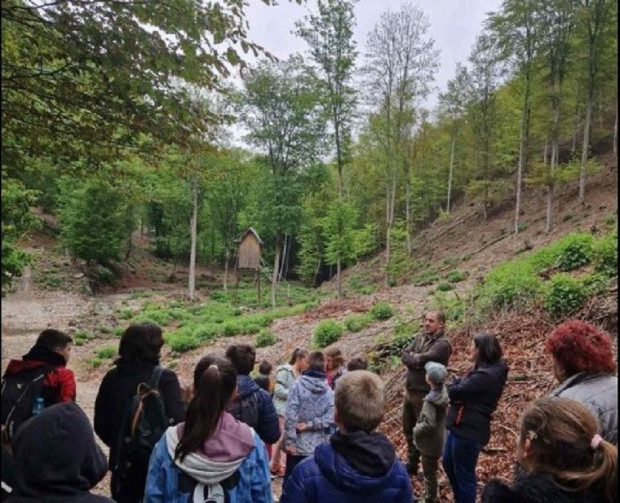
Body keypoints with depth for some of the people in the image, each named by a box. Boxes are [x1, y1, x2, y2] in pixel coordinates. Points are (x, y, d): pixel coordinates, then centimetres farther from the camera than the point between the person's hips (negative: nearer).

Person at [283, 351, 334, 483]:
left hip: (298, 444, -2)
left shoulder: (298, 385, -12)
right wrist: (310, 425, -7)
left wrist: (289, 440, -10)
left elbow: (291, 415, -15)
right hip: (319, 446, 3)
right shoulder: (329, 391, -2)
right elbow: (330, 418, -9)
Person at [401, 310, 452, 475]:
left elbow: (421, 359, -27)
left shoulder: (443, 344, -18)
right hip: (410, 391, 8)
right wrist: (417, 360, -18)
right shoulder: (420, 337, 6)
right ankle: (412, 464, 39)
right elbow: (404, 354, -2)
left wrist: (412, 358, -10)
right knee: (408, 429, 20)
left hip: (426, 394, -8)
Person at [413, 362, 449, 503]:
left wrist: (416, 430, -16)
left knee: (429, 472, 10)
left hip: (430, 443, -9)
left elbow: (429, 424, -33)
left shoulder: (430, 400, -33)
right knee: (432, 470, 29)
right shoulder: (443, 391, -7)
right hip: (438, 439, 9)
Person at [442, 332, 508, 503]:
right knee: (448, 464, 25)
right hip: (461, 426, 11)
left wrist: (453, 384, -1)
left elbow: (455, 392, -22)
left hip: (469, 430, -11)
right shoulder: (484, 369, 9)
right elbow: (464, 389, 9)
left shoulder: (487, 375, -25)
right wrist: (456, 383, -13)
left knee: (464, 474, 7)